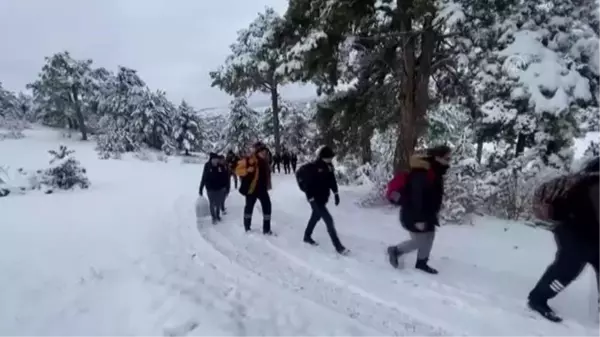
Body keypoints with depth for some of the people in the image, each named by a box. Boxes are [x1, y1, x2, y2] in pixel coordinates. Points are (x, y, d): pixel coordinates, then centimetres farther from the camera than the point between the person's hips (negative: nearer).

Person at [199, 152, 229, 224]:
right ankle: (213, 217, 24)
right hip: (210, 189, -1)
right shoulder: (207, 167, -12)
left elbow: (226, 176, -1)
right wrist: (200, 189, -4)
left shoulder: (220, 166, -11)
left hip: (219, 189, 2)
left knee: (218, 203, 15)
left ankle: (218, 215, 37)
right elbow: (204, 178, -7)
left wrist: (224, 186, -4)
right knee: (212, 204, 8)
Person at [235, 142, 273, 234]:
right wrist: (247, 170, -33)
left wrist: (267, 186, 20)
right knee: (249, 207, 10)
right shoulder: (249, 160, -16)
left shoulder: (264, 161, 5)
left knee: (267, 206, 2)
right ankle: (247, 228, 29)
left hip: (262, 189, 6)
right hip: (251, 188, -6)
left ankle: (266, 229, 12)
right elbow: (238, 170, -16)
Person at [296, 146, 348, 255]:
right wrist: (310, 197, -22)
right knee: (329, 220, -10)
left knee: (316, 217, 24)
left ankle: (307, 236, 46)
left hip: (324, 198, 8)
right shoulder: (311, 167, -24)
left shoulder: (329, 166, -1)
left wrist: (335, 193, 7)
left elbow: (332, 179, 11)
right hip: (315, 199, -8)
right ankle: (338, 246, -4)